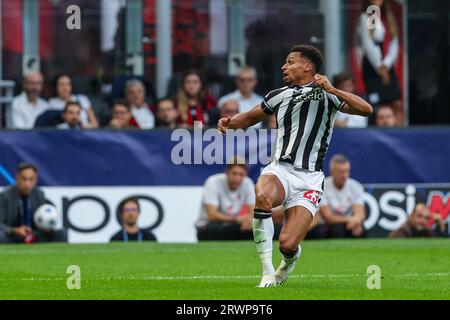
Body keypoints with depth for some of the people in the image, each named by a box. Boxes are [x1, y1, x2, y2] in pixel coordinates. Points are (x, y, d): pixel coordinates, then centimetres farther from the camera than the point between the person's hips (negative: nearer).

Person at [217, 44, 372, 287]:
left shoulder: (326, 95, 2)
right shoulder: (280, 96, 14)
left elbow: (366, 109, -11)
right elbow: (252, 116, 30)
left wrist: (332, 90, -21)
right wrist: (230, 122, 9)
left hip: (308, 180, -2)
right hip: (280, 170, 2)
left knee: (287, 245, -17)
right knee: (263, 197, -36)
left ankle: (289, 260, 25)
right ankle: (268, 272, -24)